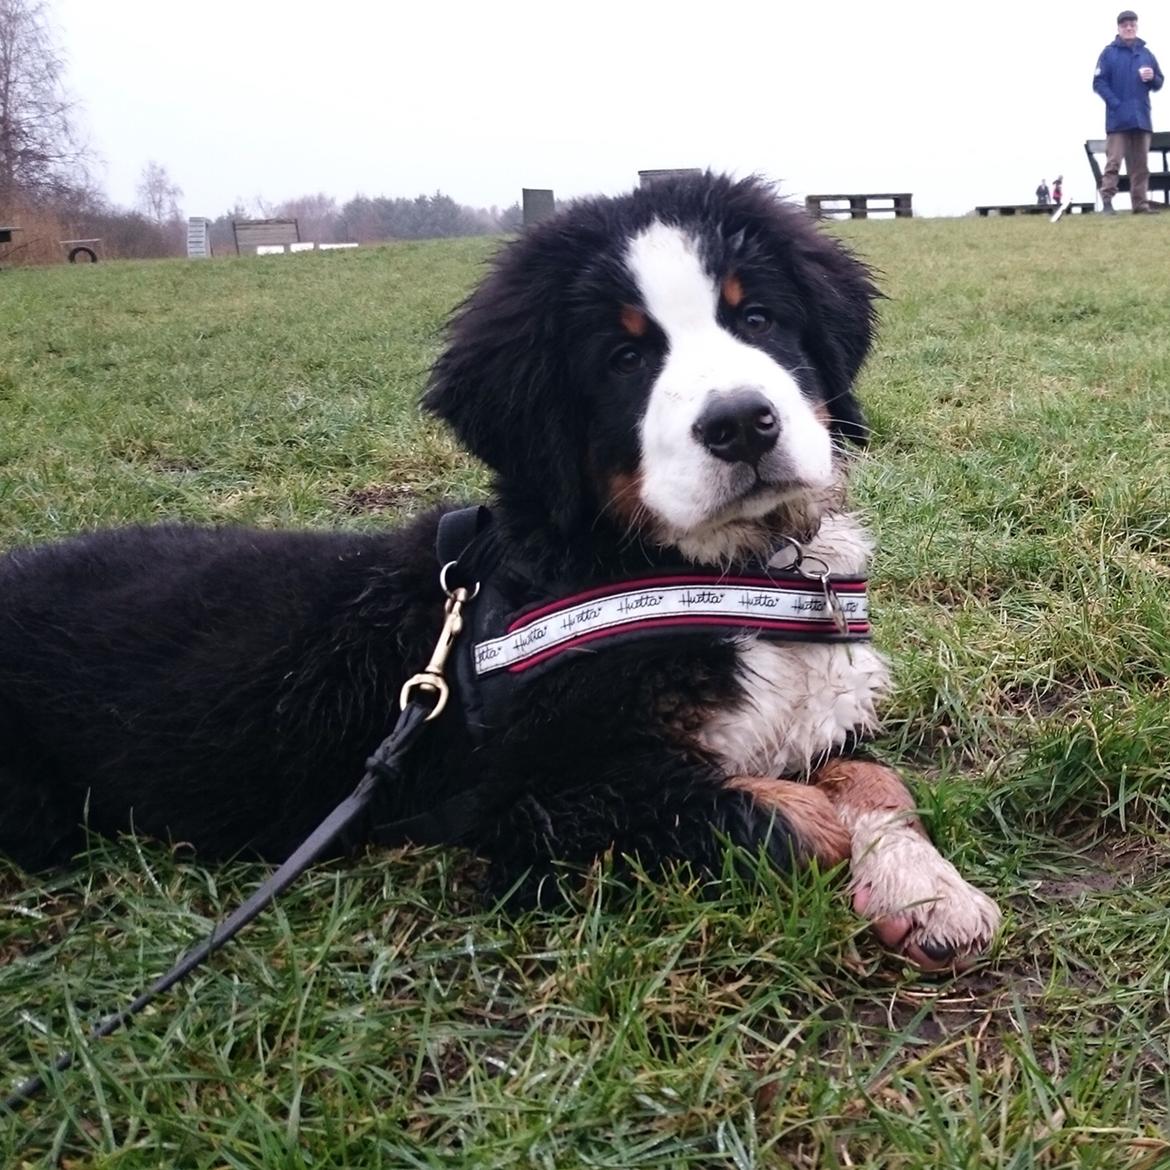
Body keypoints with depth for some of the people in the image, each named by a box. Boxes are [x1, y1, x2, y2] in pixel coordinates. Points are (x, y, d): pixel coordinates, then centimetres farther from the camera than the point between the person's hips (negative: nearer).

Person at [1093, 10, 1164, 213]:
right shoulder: (1109, 52, 3)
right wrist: (1115, 103, -14)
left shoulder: (1146, 53, 15)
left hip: (1141, 118, 4)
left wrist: (1152, 78, -6)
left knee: (1140, 164, 4)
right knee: (1113, 161, -11)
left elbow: (1158, 84, 18)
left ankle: (1141, 203, 6)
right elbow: (1099, 82, -5)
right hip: (1118, 118, -4)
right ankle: (1107, 202, -13)